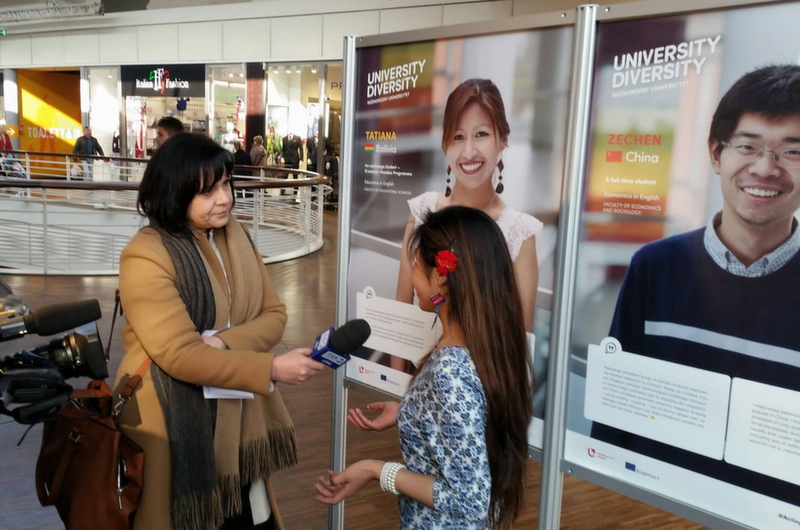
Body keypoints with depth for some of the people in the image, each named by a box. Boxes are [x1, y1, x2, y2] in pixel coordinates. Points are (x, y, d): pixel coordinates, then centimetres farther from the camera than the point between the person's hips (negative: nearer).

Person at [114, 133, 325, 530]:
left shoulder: (236, 235, 4)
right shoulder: (145, 257, -18)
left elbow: (274, 314, 1)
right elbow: (179, 355, -24)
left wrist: (224, 343, -19)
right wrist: (272, 368, -28)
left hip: (240, 414, 6)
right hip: (176, 424, -6)